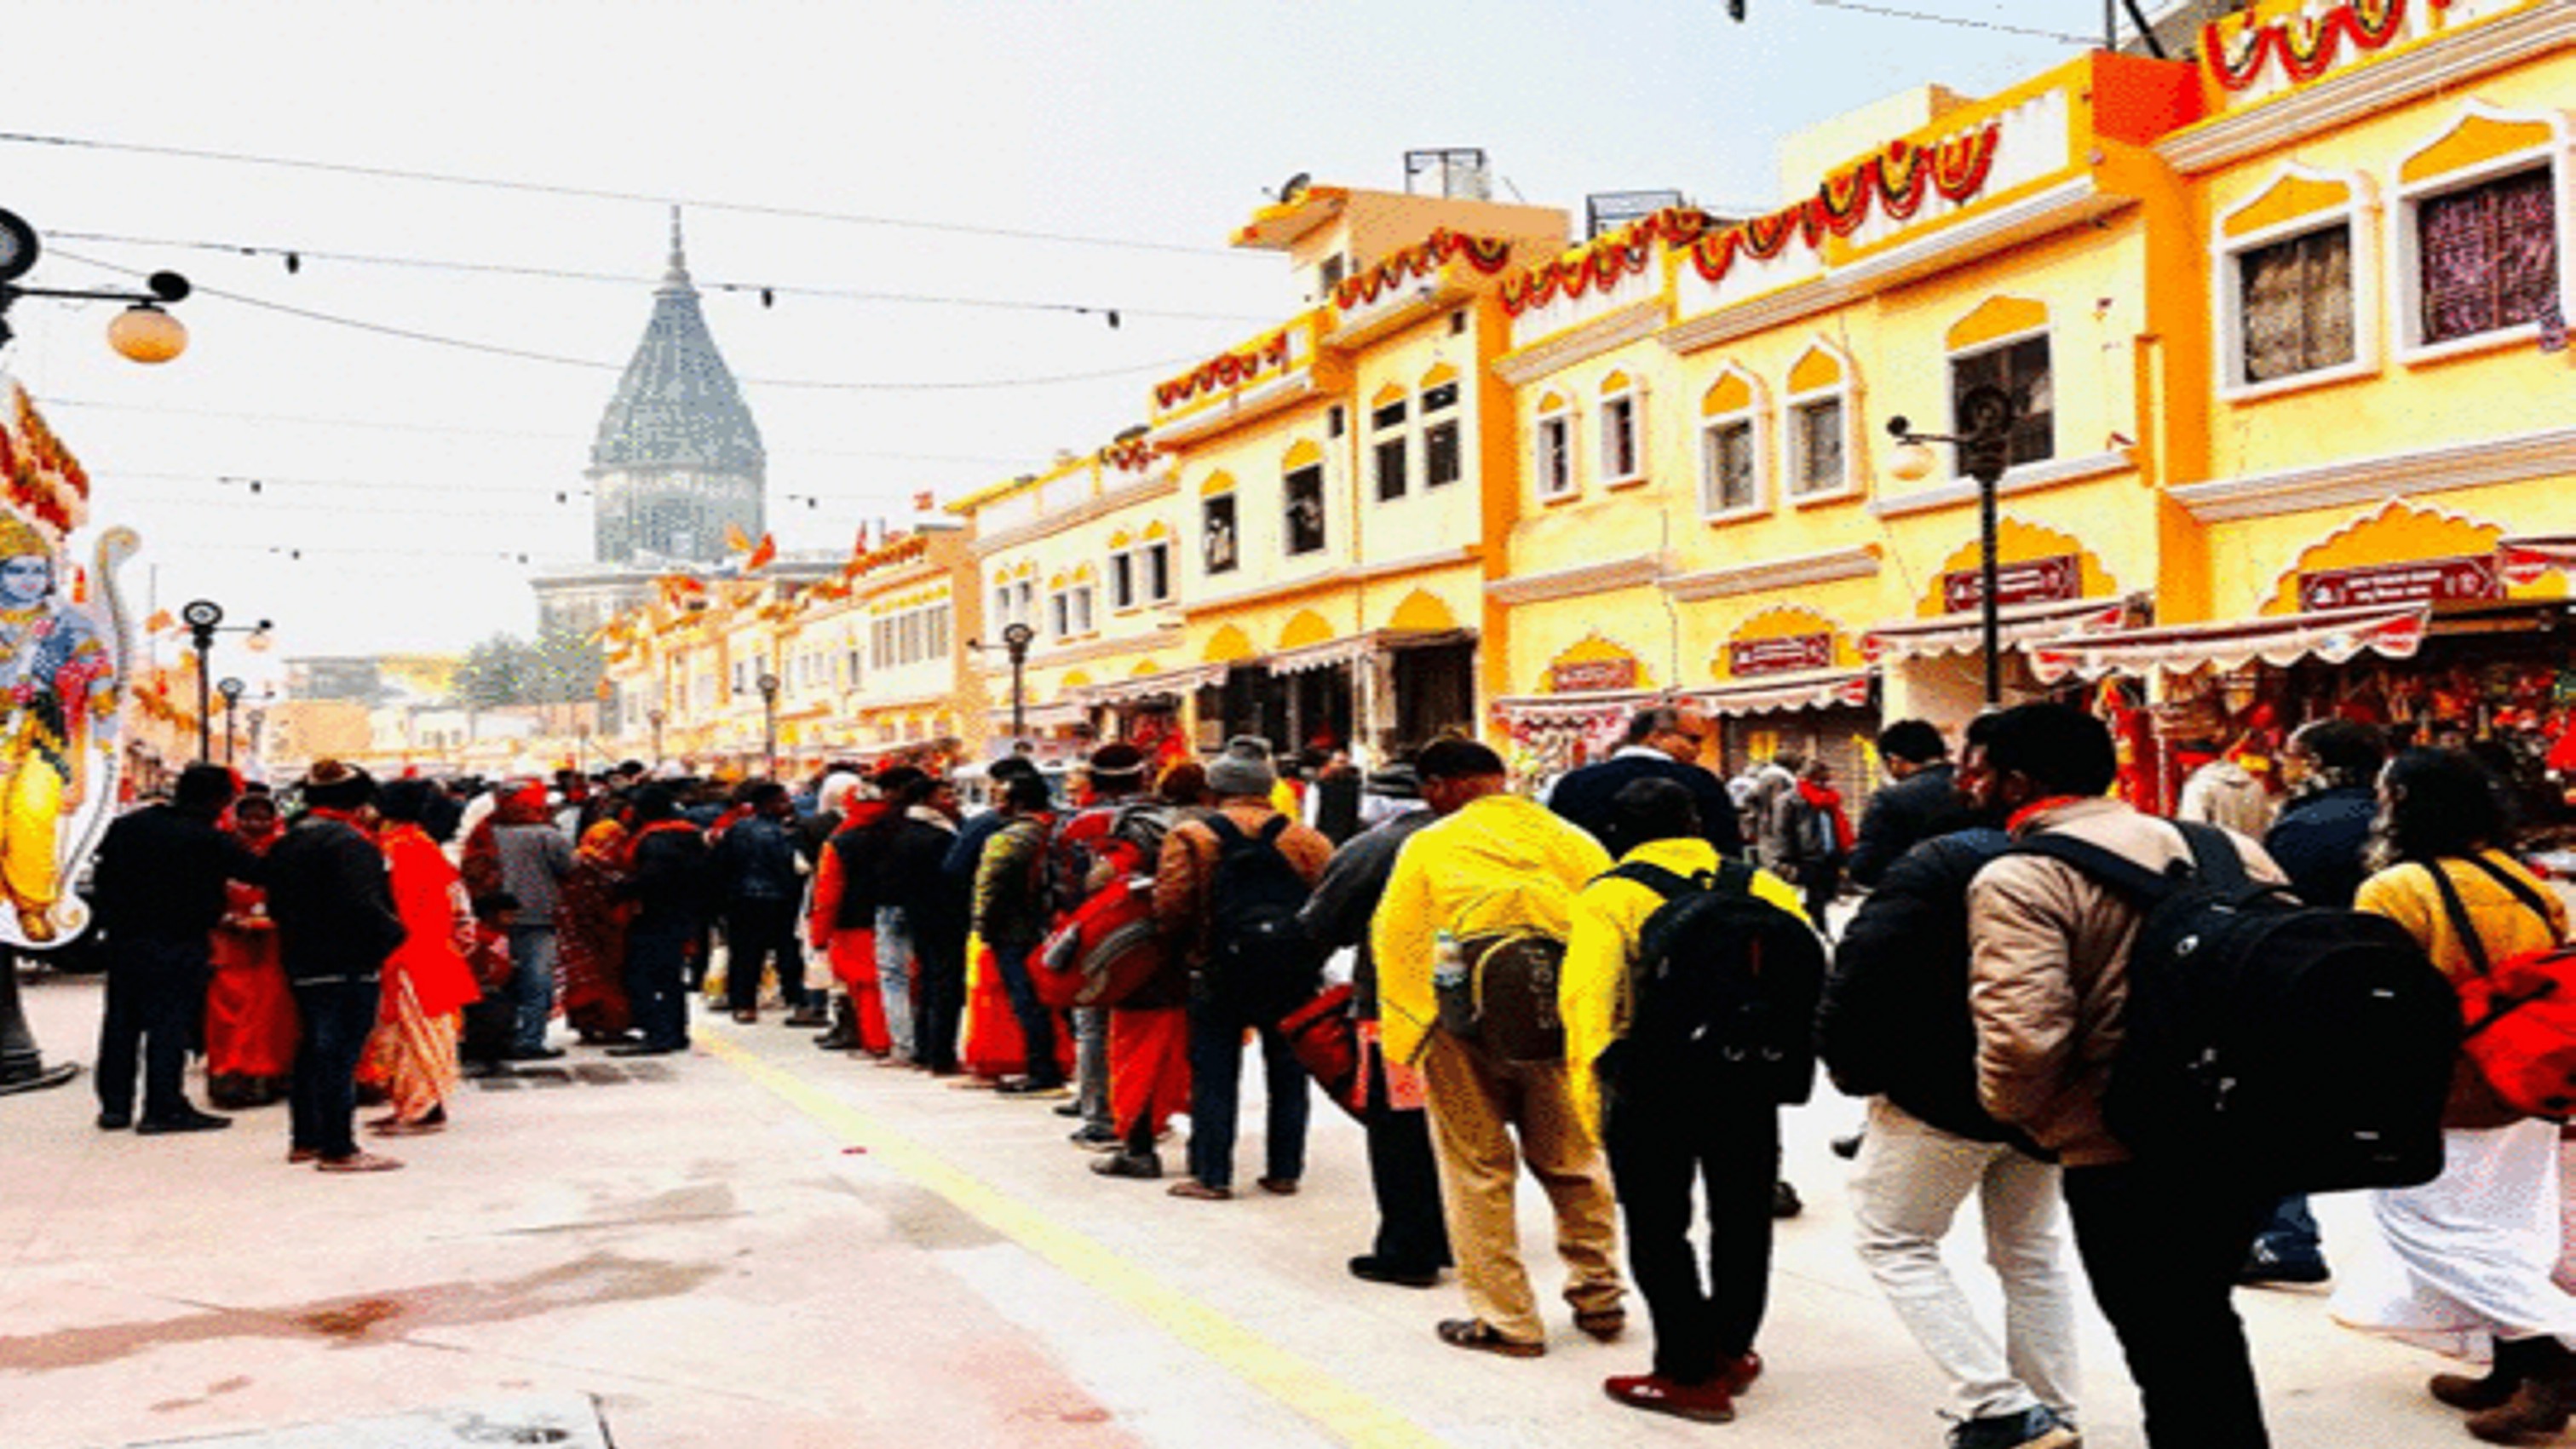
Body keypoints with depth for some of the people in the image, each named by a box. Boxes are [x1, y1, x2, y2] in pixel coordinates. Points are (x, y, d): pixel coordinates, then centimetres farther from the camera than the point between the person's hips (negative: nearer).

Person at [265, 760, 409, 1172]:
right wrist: (393, 932, -10)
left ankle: (305, 1140, 27)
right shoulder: (349, 842, -16)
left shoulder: (286, 844, 13)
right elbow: (363, 904, -24)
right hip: (348, 966, -9)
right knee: (340, 1054, -5)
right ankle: (337, 1149, -2)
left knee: (313, 1049, 18)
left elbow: (277, 906, 17)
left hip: (301, 964, 9)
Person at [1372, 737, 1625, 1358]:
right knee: (1572, 1160, 19)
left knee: (1479, 1168, 10)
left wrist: (1404, 1042, 4)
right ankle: (1599, 1297, 28)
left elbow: (1395, 945, -3)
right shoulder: (1568, 839, 1)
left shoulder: (1427, 849, -4)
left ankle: (1505, 1319, 14)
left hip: (1467, 1030, -3)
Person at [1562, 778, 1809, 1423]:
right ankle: (1732, 1351, 34)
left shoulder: (1609, 897, -3)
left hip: (1653, 1079, -4)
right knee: (1742, 1217, 20)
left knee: (1658, 1228, 8)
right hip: (1749, 1076, 4)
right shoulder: (1761, 885, 7)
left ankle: (1689, 1375, 12)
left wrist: (1587, 1078, -12)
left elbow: (1588, 990, -14)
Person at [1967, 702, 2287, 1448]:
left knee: (2169, 1361, 9)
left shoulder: (2019, 881, -14)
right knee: (2207, 1323, 28)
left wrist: (2012, 1110, -4)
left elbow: (2023, 1037, -25)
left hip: (2122, 1158, -7)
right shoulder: (2226, 846, 7)